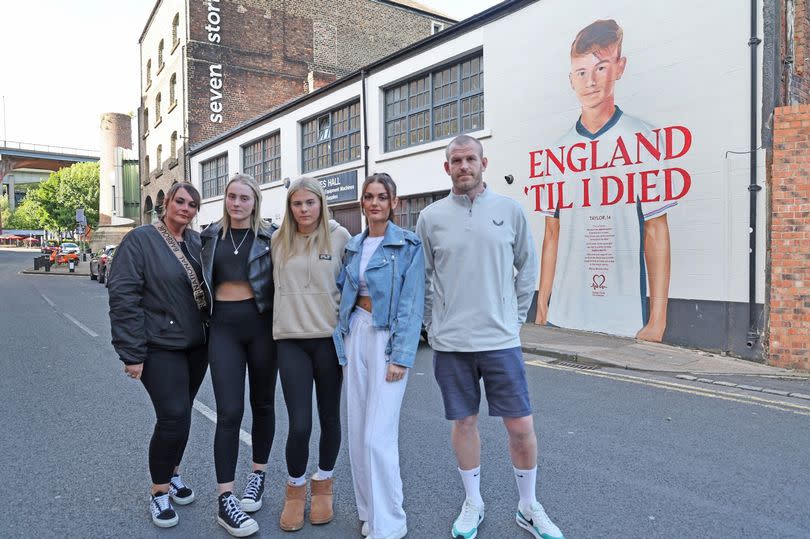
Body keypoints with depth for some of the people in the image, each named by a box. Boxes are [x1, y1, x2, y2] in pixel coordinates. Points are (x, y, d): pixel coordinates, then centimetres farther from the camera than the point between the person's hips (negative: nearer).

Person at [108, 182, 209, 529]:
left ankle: (172, 473, 36)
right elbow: (123, 297, -13)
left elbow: (210, 289, 16)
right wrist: (132, 353, -16)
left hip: (196, 345, 6)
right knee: (174, 417, -7)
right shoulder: (140, 240, -9)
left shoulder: (197, 242, 8)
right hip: (161, 347, -5)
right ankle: (159, 492, 14)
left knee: (179, 415, 15)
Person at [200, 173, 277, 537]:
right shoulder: (211, 235, 8)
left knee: (262, 404, 12)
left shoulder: (269, 236, 0)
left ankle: (258, 475, 32)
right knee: (229, 412, -4)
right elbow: (204, 279, 17)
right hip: (223, 327, 1)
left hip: (261, 324, 0)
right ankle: (225, 501, 3)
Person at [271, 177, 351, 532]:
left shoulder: (340, 236, -3)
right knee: (299, 424, -3)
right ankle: (295, 489, 24)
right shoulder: (278, 240, 5)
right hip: (290, 340, 1)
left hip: (330, 338, -1)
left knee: (329, 417, 12)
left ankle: (323, 484, 35)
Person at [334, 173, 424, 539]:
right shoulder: (353, 246, 11)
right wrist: (342, 344, 6)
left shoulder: (409, 245, -6)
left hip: (387, 337, -6)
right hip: (355, 334, 6)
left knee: (378, 435, -7)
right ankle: (368, 509, 29)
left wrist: (401, 356, -16)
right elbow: (344, 296, 13)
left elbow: (412, 304, -11)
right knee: (357, 430, 11)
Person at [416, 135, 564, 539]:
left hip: (501, 340, 0)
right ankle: (473, 505, 33)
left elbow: (527, 268, 8)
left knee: (521, 426, 5)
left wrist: (516, 317, 6)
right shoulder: (431, 217, 1)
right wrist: (432, 325, 5)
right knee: (463, 422, 13)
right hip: (449, 343, 0)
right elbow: (421, 278, 7)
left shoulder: (509, 210, 1)